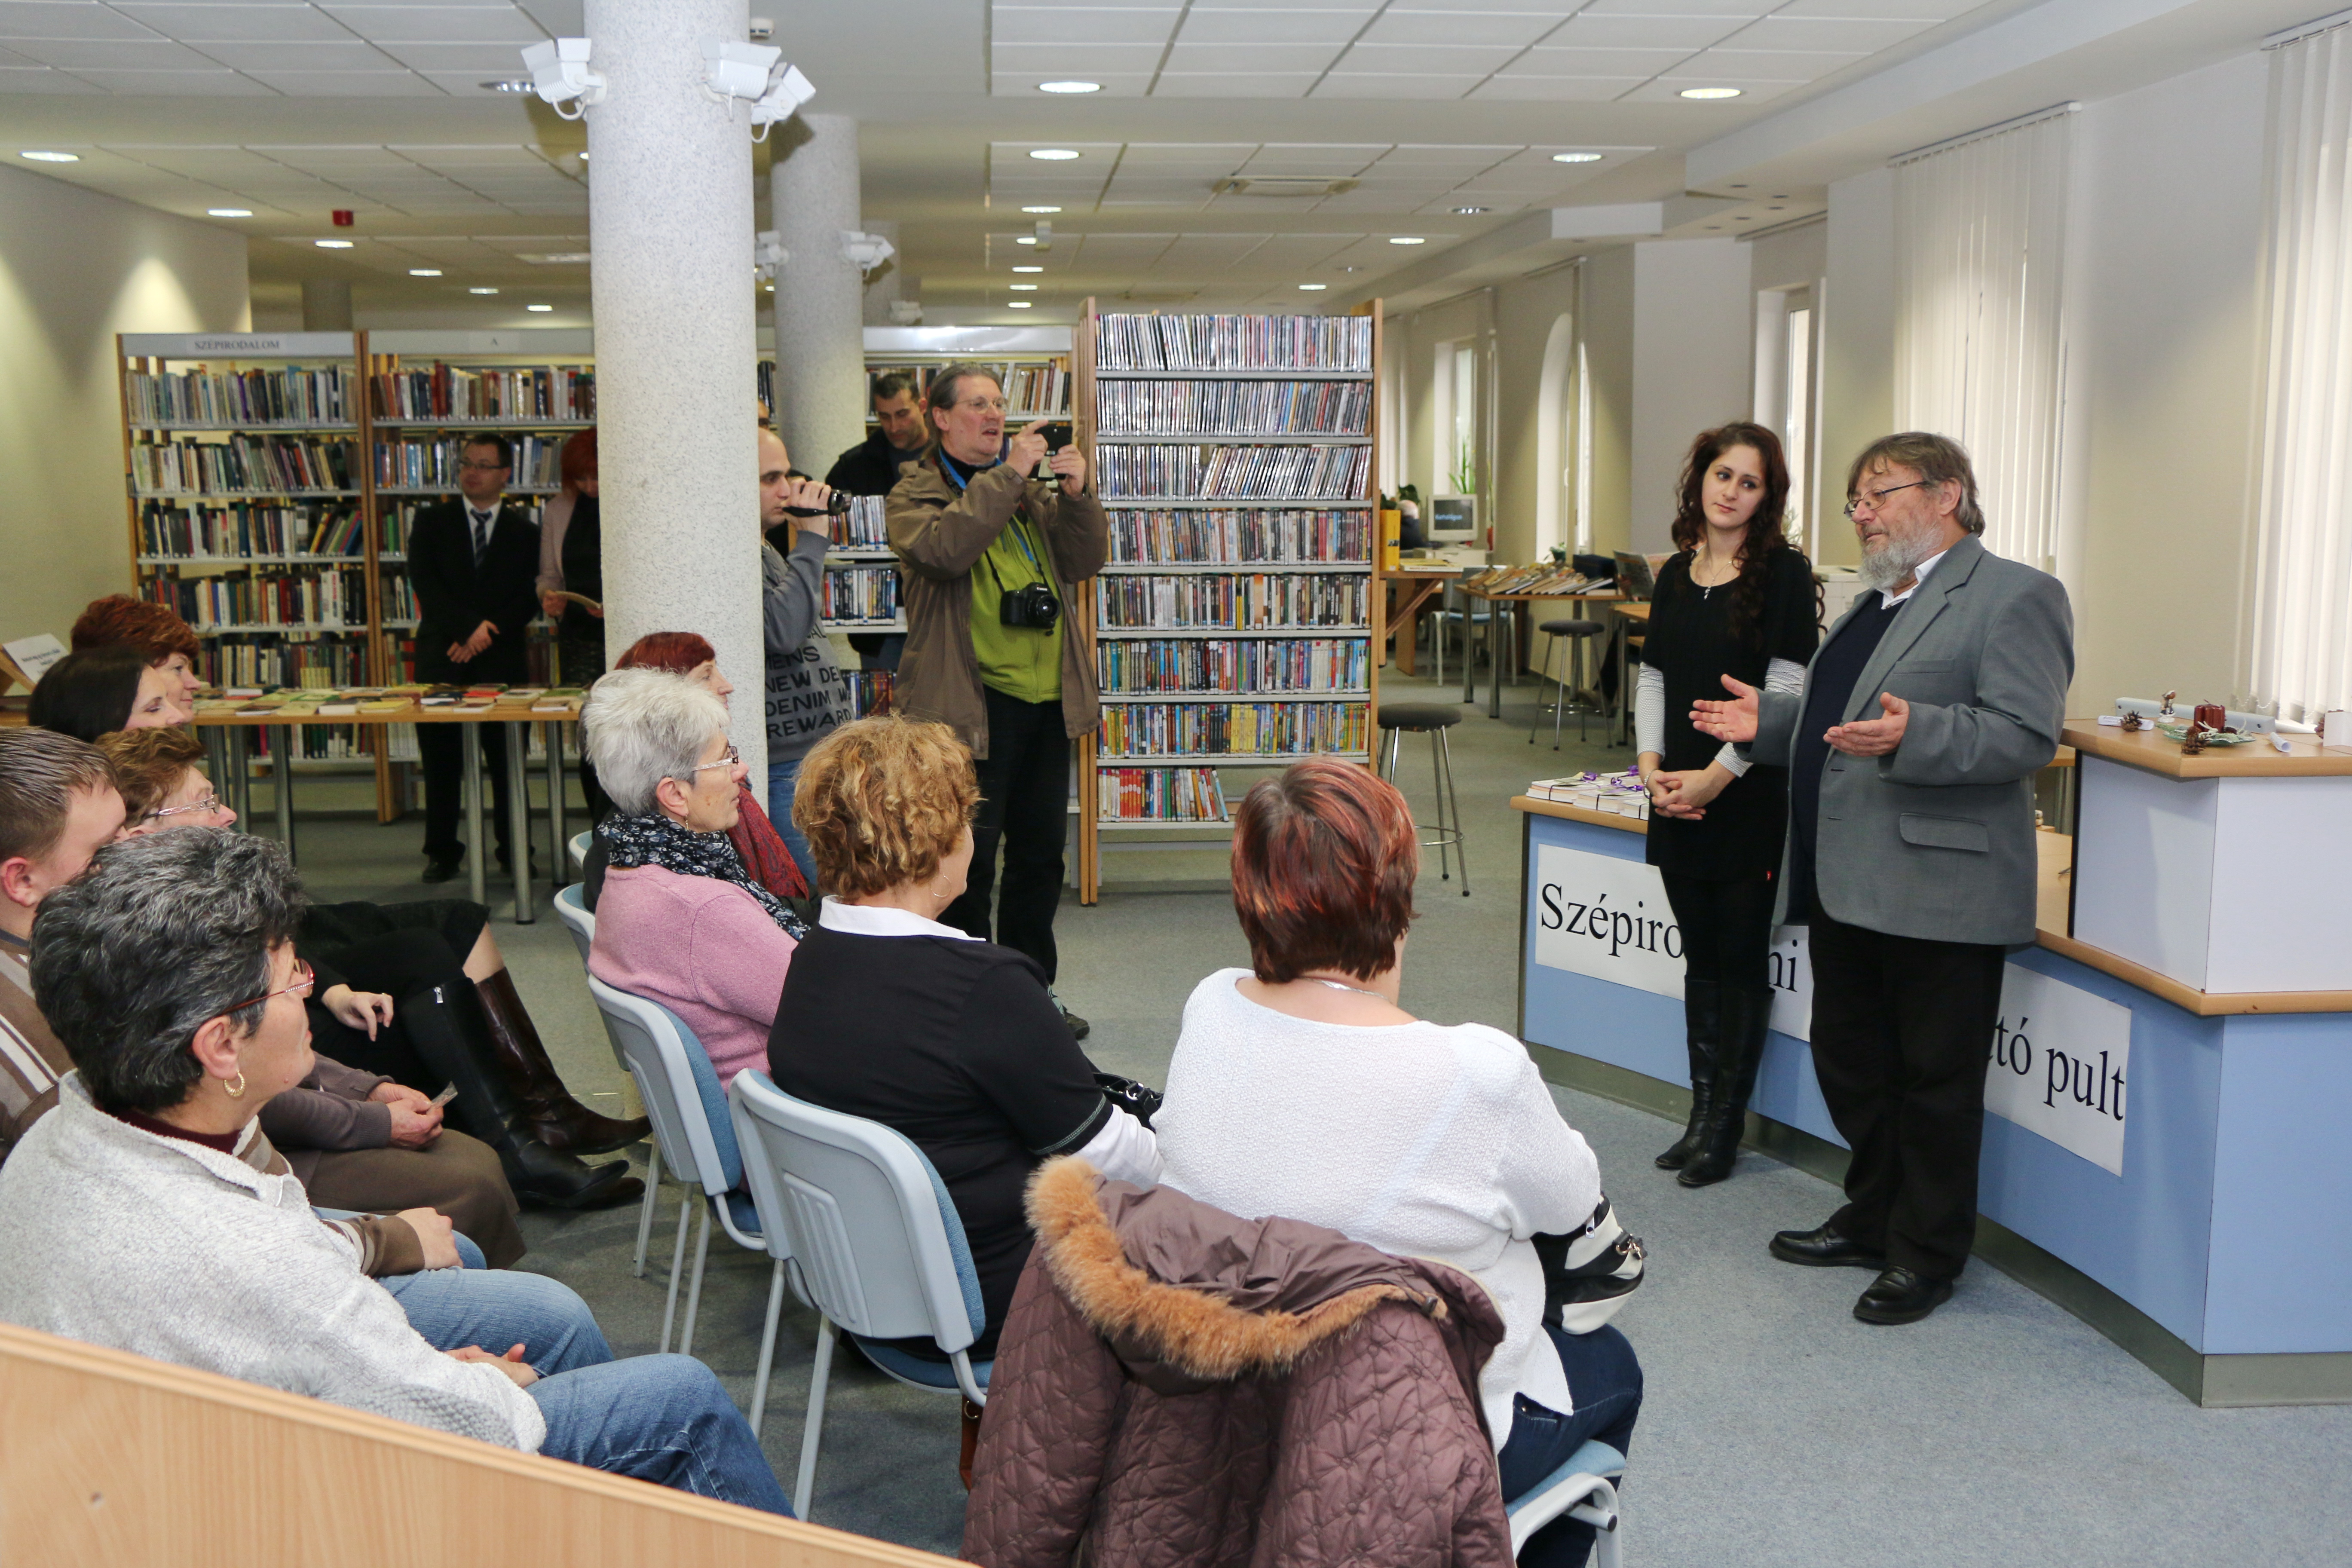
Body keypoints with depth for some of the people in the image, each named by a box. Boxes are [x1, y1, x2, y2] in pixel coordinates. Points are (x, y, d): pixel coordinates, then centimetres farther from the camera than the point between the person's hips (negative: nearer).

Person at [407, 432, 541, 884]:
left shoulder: (525, 531, 9)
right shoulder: (432, 521, 10)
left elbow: (530, 598, 2)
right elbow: (425, 584, -2)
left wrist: (486, 635, -11)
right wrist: (469, 626, -14)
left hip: (503, 660, 0)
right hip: (441, 658, 0)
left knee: (508, 760, 0)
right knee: (441, 759, 2)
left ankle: (514, 849, 10)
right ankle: (442, 851, 11)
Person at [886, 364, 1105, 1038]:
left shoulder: (1028, 492, 18)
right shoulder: (916, 494, -1)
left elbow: (1085, 560, 9)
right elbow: (943, 548, -23)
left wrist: (1076, 495, -7)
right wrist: (1006, 475, -22)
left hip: (1047, 698, 6)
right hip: (973, 704, -6)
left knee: (1041, 854, 13)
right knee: (970, 859, -4)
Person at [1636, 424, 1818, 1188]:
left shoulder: (1784, 574, -7)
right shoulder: (1676, 576, 11)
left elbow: (1783, 690, -13)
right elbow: (1654, 679, 12)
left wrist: (1719, 774, -17)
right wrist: (1652, 765, -3)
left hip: (1750, 801, -6)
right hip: (1677, 800, 6)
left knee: (1741, 959, 2)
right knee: (1700, 955, 13)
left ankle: (1725, 1126, 12)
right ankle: (1701, 1113, 23)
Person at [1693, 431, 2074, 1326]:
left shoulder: (2013, 597, -10)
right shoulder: (1872, 604, 19)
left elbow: (2027, 735, -20)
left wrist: (1912, 737, -32)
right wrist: (1767, 721, 11)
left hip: (1939, 894, -9)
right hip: (1848, 885, 9)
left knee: (1935, 1080, 4)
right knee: (1848, 1060, 17)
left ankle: (1928, 1256, 18)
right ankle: (1873, 1221, 34)